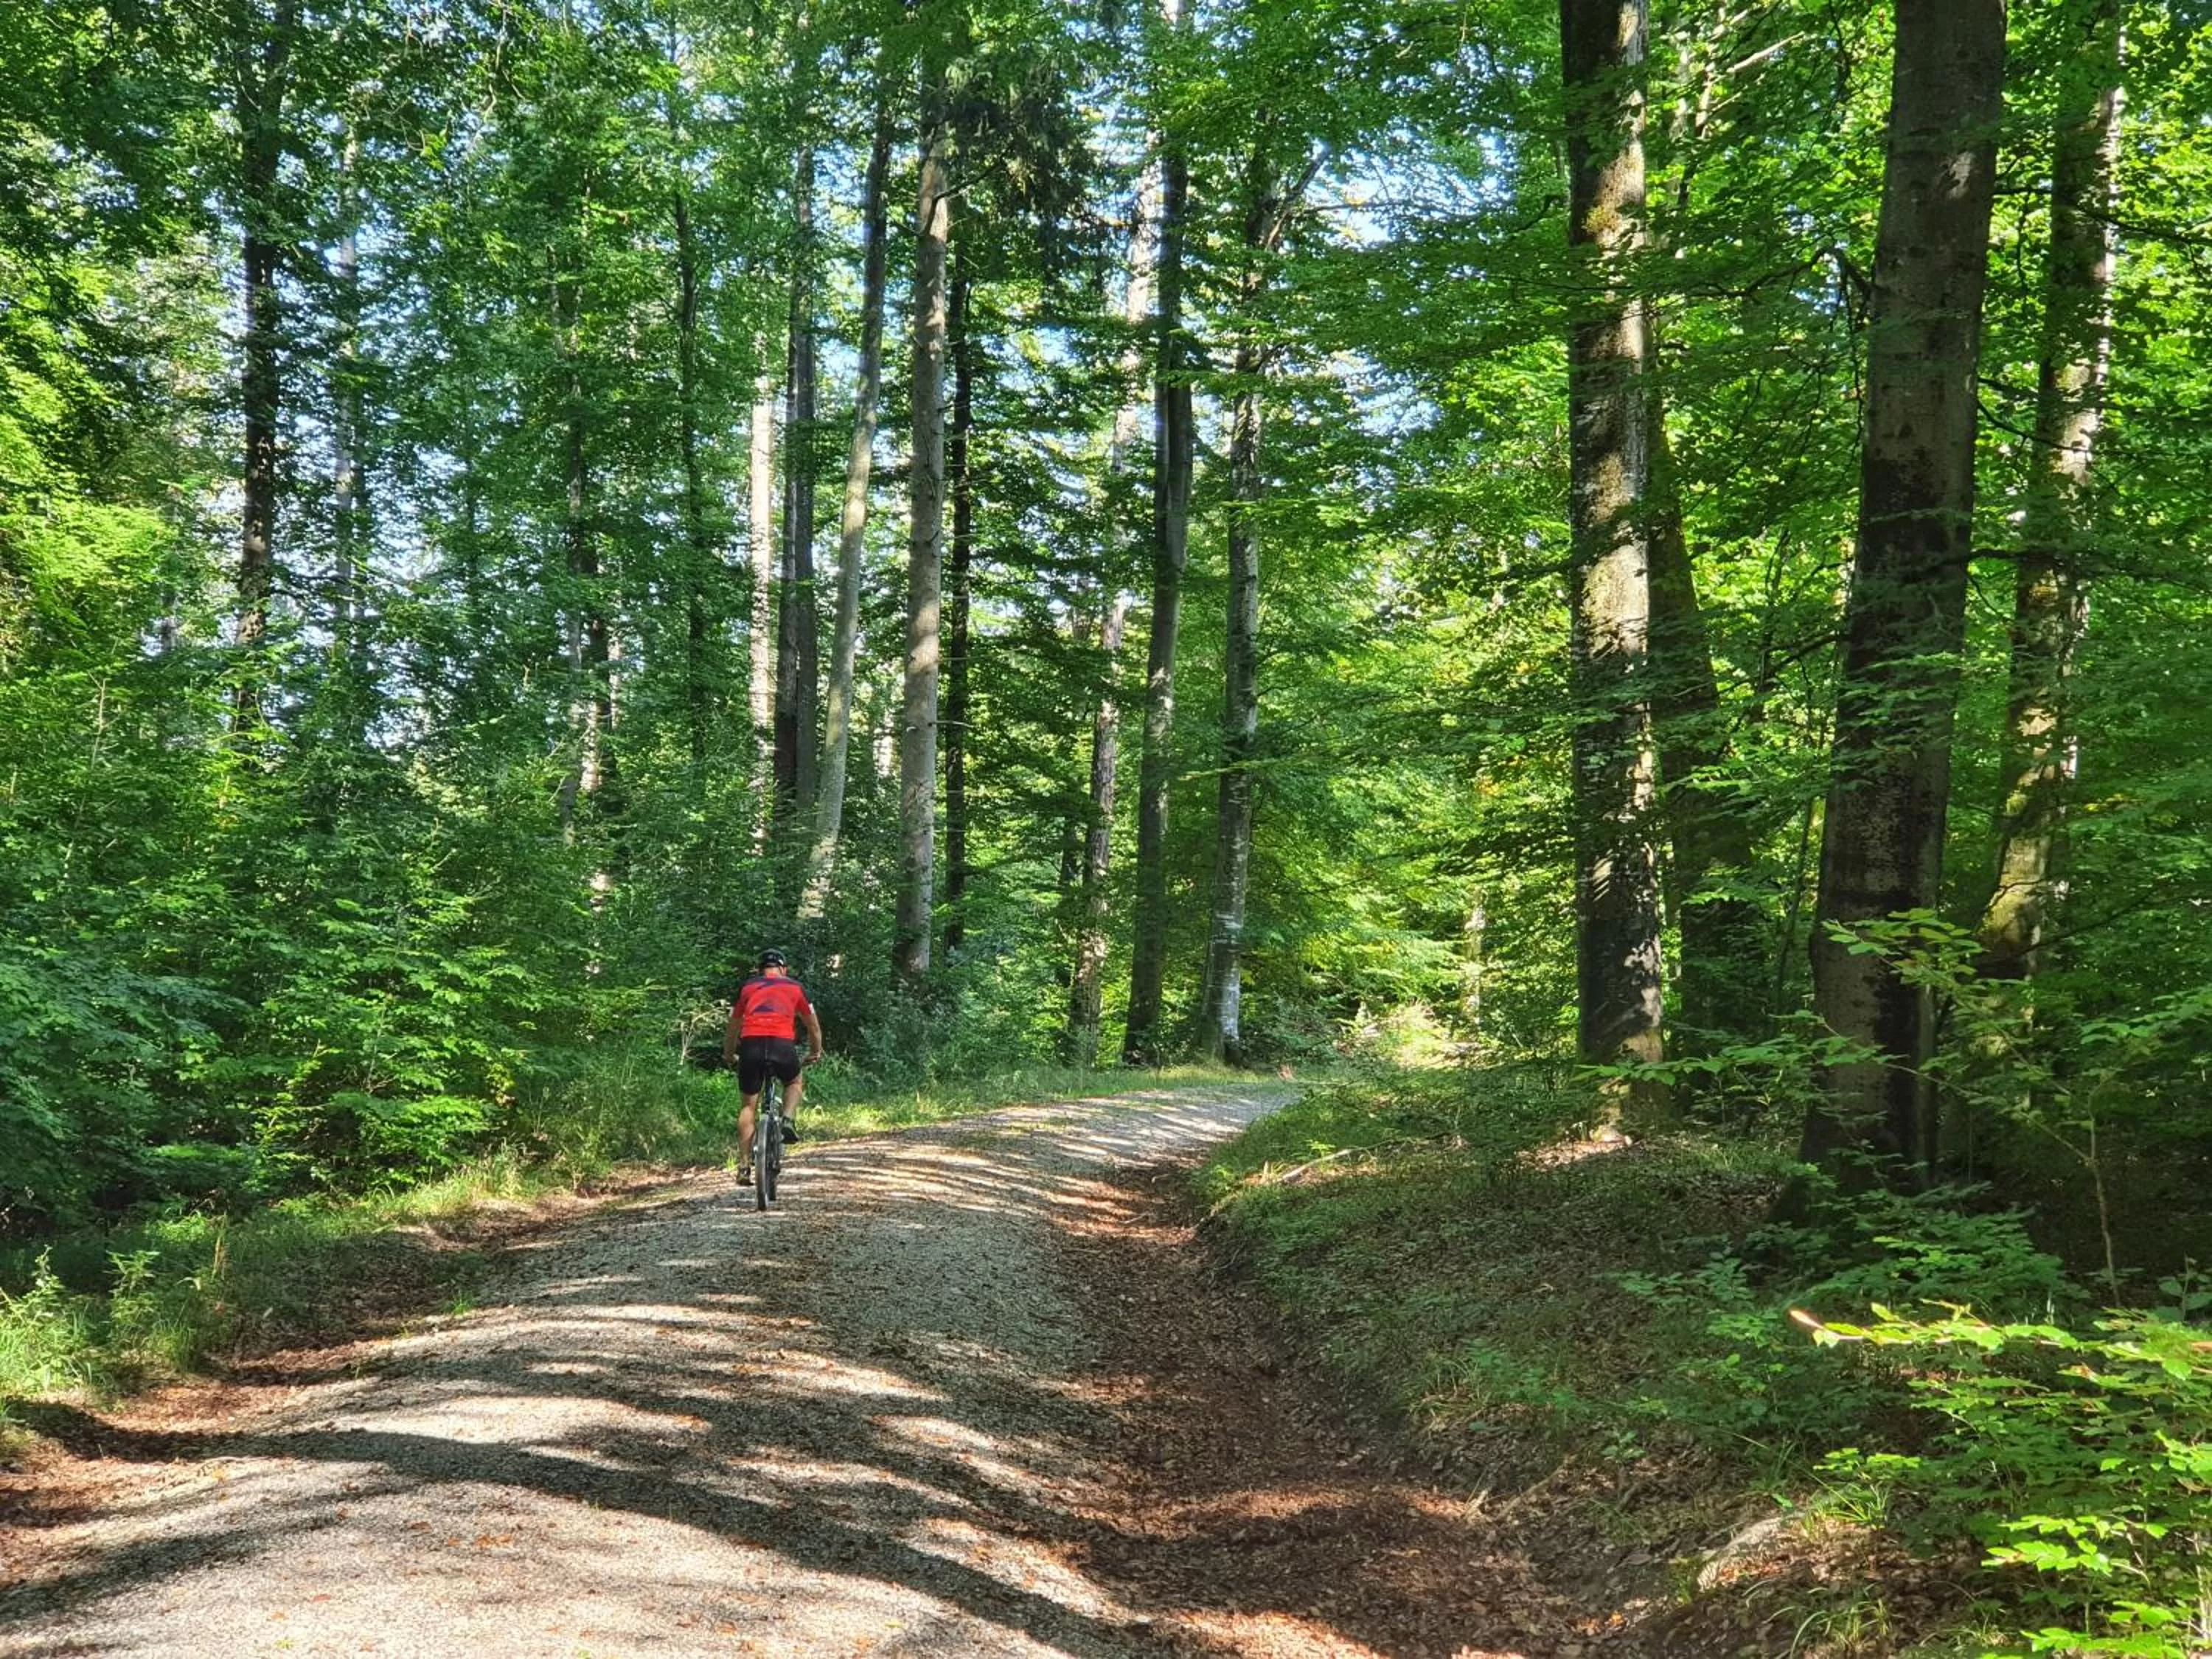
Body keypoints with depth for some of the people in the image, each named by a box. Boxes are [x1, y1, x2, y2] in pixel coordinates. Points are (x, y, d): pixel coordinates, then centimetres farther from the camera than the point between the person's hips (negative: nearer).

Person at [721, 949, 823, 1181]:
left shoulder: (747, 988, 25)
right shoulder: (795, 987, 22)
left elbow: (733, 1027, 31)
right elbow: (814, 1025, 30)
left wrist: (728, 1055, 46)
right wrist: (815, 1053, 45)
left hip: (751, 1045, 1)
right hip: (783, 1045, -1)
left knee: (749, 1106, 14)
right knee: (795, 1082, 30)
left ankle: (744, 1166, 10)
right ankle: (787, 1120, 4)